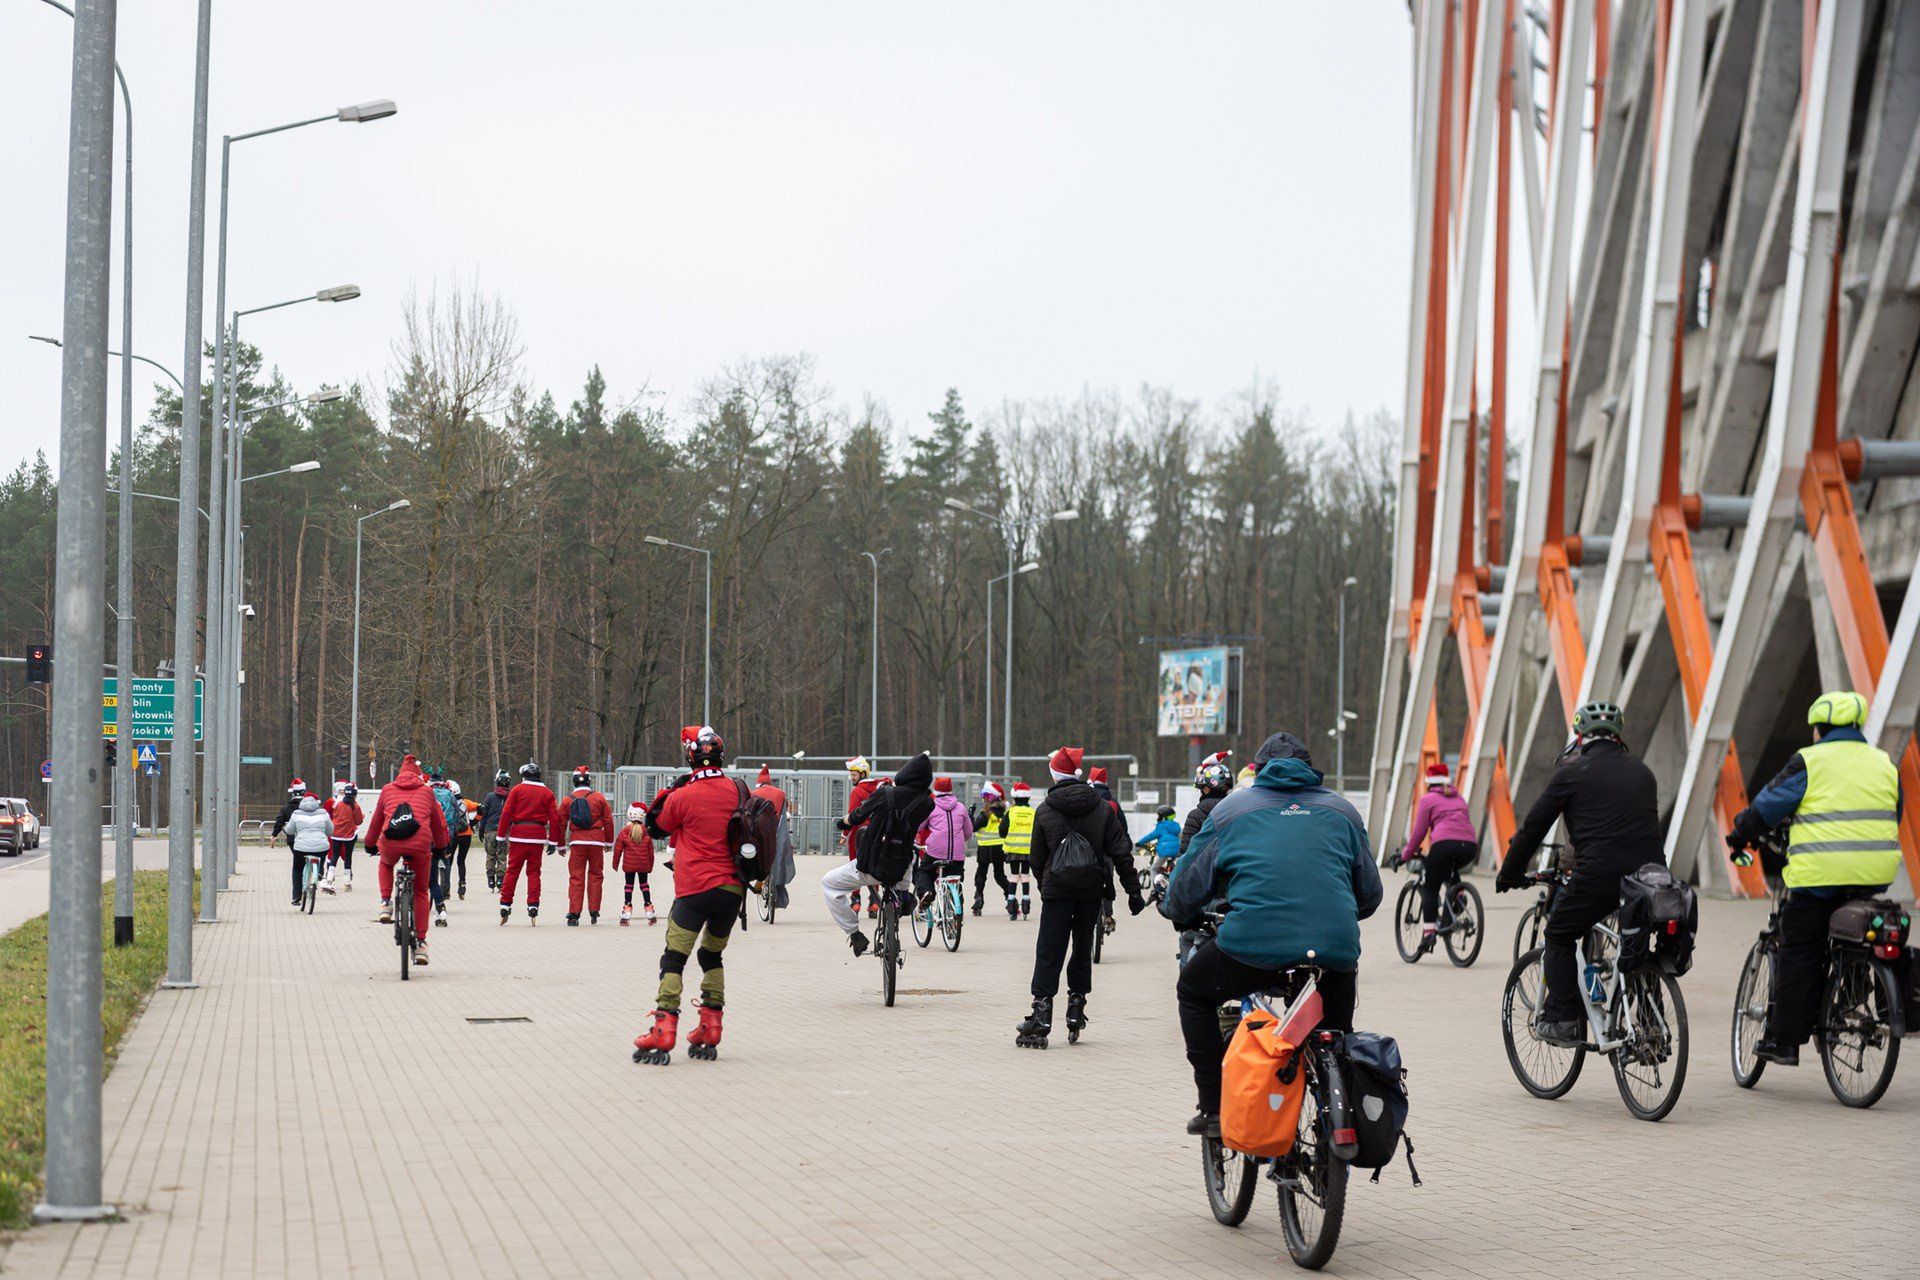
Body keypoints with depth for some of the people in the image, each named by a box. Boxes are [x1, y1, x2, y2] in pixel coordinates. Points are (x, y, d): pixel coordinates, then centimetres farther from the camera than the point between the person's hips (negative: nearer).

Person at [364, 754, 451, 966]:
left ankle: (385, 904, 18)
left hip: (390, 843, 1)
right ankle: (420, 943, 9)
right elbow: (437, 821, 29)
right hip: (420, 844, 0)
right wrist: (440, 846, 44)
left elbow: (376, 819, 28)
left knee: (386, 864, 38)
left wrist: (370, 844, 43)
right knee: (420, 892, 15)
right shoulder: (426, 791, 21)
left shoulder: (388, 790, 21)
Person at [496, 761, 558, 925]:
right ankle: (533, 907, 0)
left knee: (512, 870, 4)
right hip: (538, 835, 1)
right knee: (534, 871, 7)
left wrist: (502, 835, 2)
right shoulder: (547, 793, 8)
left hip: (518, 833, -1)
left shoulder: (517, 789, 2)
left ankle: (505, 905, 2)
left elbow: (506, 812, -2)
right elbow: (554, 817, 4)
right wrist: (552, 841, 8)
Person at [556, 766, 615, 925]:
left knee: (576, 877, 2)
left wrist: (561, 845, 19)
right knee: (595, 875, 11)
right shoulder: (599, 798, 1)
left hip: (577, 842, 0)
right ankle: (594, 912, 11)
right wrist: (609, 841, 17)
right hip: (596, 841, 0)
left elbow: (561, 823, 8)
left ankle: (574, 914, -4)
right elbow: (608, 821, 5)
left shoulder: (568, 800, 4)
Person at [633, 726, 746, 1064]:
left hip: (696, 890, -5)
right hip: (733, 889, 5)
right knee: (712, 956, 19)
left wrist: (671, 790, 13)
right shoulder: (736, 791, 3)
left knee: (674, 959, -3)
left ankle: (663, 1033, -12)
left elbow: (656, 828, 6)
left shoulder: (683, 797, -9)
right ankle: (709, 1032, 17)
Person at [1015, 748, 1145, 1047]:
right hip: (1092, 892, 2)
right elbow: (1121, 853, -2)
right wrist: (1133, 891, 2)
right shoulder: (1103, 809, 0)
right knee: (1083, 949, 14)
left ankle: (1041, 1018, -7)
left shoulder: (1044, 811, -3)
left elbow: (1038, 859, 4)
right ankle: (1076, 1010, 14)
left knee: (1048, 953, 0)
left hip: (1057, 890, -2)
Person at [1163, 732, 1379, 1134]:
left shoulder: (1232, 808, 17)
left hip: (1255, 943, -2)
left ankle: (1214, 1108, 16)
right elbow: (1370, 895, 26)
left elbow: (1187, 887, 17)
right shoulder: (1343, 810, 22)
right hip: (1336, 947, 2)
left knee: (1194, 991, 24)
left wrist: (1183, 915, 40)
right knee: (1337, 1031, 29)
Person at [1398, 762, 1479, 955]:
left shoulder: (1428, 800, 13)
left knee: (1429, 888, 5)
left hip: (1445, 843, -5)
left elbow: (1419, 832, 9)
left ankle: (1428, 933, -9)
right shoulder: (1459, 799, 30)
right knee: (1451, 870, 37)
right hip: (1470, 846, 5)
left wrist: (1405, 856, 18)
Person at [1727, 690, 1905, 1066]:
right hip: (1875, 877, 5)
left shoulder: (1810, 762, -3)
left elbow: (1768, 805, 0)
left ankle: (1785, 1040, 4)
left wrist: (1740, 835, 16)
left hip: (1819, 877, -5)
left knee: (1799, 957, 3)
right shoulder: (1884, 764, 13)